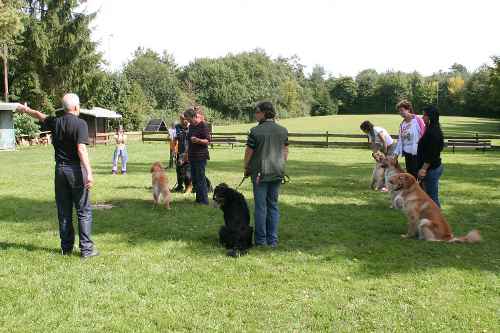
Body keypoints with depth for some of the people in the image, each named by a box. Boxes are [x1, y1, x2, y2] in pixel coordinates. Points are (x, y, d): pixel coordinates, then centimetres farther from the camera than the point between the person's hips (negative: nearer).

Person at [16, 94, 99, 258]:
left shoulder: (55, 122, 7)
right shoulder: (80, 123, -11)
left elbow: (40, 116, 28)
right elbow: (81, 149, -22)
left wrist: (26, 109, 49)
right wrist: (89, 172, -26)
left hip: (60, 169, 6)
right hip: (76, 170, -6)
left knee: (64, 211, 12)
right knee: (84, 211, 0)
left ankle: (66, 248, 20)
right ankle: (86, 249, 1)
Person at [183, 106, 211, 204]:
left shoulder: (203, 125, -10)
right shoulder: (191, 126, 13)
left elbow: (208, 141, -13)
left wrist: (198, 140, -29)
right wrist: (187, 152, 21)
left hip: (201, 156, -8)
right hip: (192, 156, 8)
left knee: (200, 178, -7)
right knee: (194, 178, 9)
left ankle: (204, 200, -1)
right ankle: (198, 199, 16)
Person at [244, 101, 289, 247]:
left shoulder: (256, 131, -11)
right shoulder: (283, 130, 4)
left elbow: (249, 152, -6)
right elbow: (285, 152, 9)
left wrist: (246, 168, 8)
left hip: (260, 173, -4)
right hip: (277, 173, 5)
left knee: (260, 206, 3)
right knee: (273, 205, 12)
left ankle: (261, 240, 9)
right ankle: (273, 240, 14)